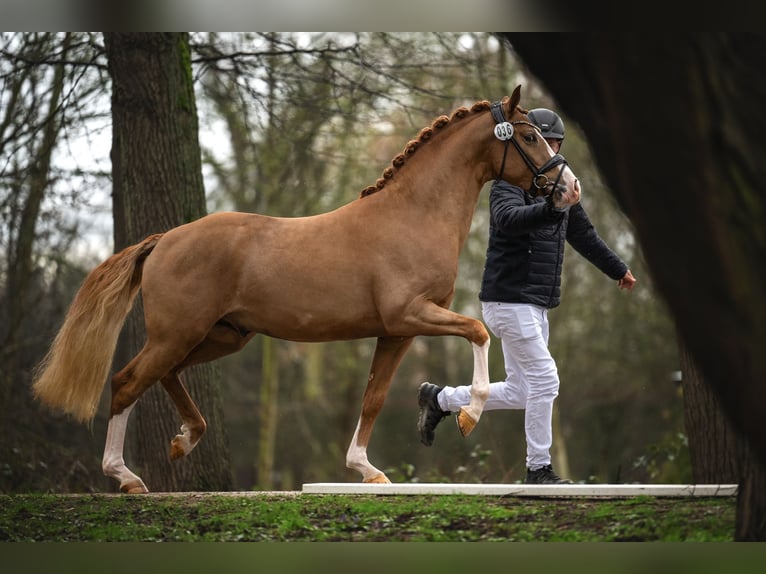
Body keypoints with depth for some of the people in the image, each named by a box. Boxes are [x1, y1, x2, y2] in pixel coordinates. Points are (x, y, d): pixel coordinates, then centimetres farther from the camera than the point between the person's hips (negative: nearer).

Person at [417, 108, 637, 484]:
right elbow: (509, 220, -32)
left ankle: (439, 400, 25)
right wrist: (554, 207, -47)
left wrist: (618, 269, 40)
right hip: (509, 299, -9)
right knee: (544, 381, -11)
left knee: (519, 393, 10)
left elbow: (583, 235, 30)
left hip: (537, 305, 9)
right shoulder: (509, 183, -10)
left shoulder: (560, 186, 15)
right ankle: (539, 469, -2)